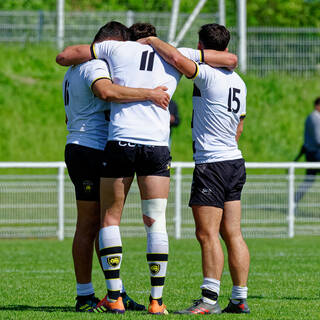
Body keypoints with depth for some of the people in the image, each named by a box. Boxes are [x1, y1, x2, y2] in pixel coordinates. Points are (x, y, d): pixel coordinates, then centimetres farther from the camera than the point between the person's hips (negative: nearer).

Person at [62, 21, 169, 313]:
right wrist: (149, 94, -32)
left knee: (104, 224, 10)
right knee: (89, 227, -6)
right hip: (90, 150, -10)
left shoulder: (76, 68, 21)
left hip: (78, 148, 10)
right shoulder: (95, 66, -12)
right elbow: (106, 91, -34)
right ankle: (85, 297, -3)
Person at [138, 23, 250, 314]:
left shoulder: (208, 75, -13)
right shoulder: (238, 82, 13)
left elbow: (176, 58, -28)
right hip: (235, 162, 8)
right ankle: (240, 299, 7)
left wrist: (152, 41, -10)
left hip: (211, 164, -8)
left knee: (207, 233, -8)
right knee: (232, 234, 8)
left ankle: (210, 298, -11)